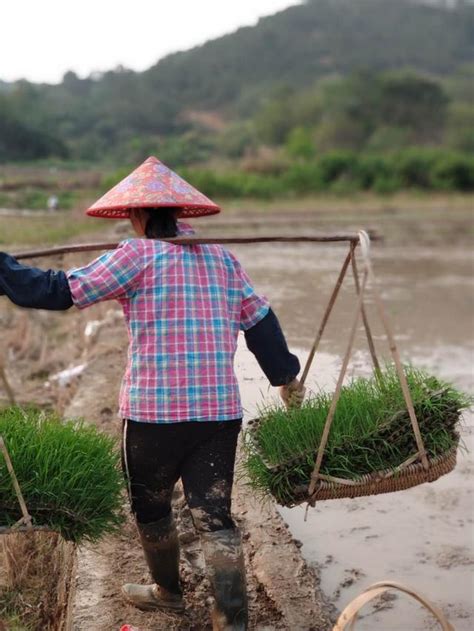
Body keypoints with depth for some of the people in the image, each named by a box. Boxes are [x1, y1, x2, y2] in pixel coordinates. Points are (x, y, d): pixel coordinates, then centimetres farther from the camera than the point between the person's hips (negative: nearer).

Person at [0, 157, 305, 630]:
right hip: (220, 411, 5)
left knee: (150, 506, 19)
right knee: (213, 516, 6)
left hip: (153, 410, -4)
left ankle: (167, 591, 40)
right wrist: (286, 376, 29)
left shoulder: (140, 254, -6)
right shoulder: (222, 257, 12)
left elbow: (63, 291, -9)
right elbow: (260, 320, 18)